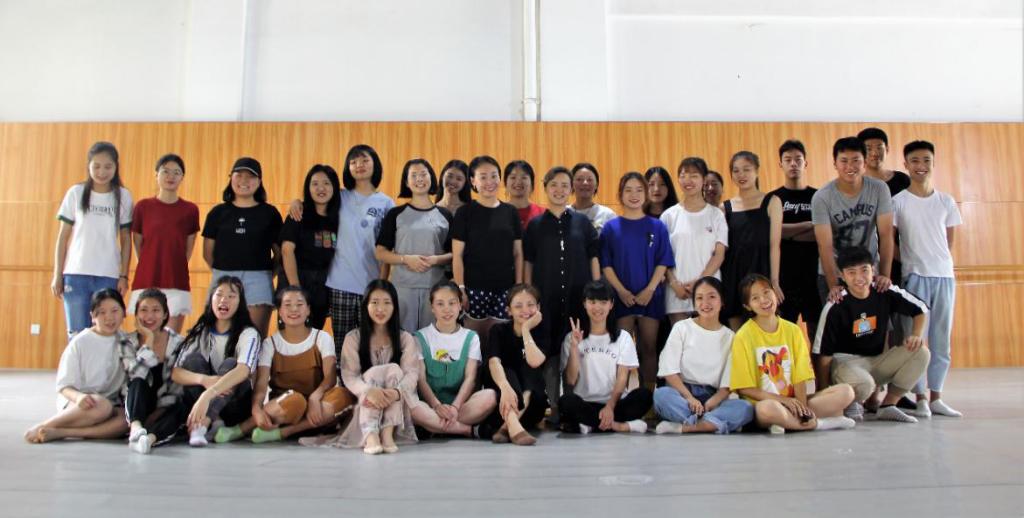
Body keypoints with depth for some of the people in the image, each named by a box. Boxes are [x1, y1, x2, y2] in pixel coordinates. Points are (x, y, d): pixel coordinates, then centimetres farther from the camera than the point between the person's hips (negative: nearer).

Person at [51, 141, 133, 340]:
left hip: (109, 276, 0)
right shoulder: (76, 193, 4)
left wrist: (124, 276, 1)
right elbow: (63, 236, 6)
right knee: (78, 335, 2)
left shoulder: (123, 196, 4)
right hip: (76, 274, 0)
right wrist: (57, 274, 3)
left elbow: (125, 240, 6)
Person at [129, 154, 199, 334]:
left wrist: (176, 268, 10)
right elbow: (138, 245, 10)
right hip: (146, 282, 0)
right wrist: (151, 267, 10)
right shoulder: (143, 207, 4)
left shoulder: (190, 210, 5)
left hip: (177, 284, 0)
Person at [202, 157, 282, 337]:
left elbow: (279, 251, 7)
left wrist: (268, 273, 1)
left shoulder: (269, 213, 6)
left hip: (258, 280, -1)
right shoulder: (218, 212, 9)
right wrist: (222, 273, 7)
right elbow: (208, 252, 11)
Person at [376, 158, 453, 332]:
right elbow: (381, 253, 3)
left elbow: (454, 254, 7)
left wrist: (436, 259, -12)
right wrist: (406, 259, -13)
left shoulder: (445, 215, 8)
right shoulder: (396, 214, 5)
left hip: (435, 287, 1)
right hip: (402, 286, -1)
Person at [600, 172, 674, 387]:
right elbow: (606, 265, 0)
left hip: (650, 296, 1)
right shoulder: (611, 228, 3)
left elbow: (663, 263, 1)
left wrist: (649, 290, -10)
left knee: (649, 348, 6)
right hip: (621, 297, -1)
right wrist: (622, 291, -11)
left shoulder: (657, 227, 4)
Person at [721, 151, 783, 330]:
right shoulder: (725, 207, 9)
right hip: (732, 275, 2)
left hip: (760, 272, -2)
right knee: (736, 334, 5)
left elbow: (774, 245, -3)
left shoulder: (771, 202, 3)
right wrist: (719, 281, 3)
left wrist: (774, 281, -9)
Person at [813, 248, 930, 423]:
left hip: (877, 360, 6)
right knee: (863, 384, -37)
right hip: (846, 361, -5)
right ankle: (853, 403, 2)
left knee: (921, 353, -15)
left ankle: (888, 406, -3)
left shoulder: (886, 293, -6)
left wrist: (917, 334, -9)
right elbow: (824, 353, -14)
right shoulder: (835, 307, -18)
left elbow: (921, 309, 11)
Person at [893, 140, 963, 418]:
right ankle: (921, 398, 3)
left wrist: (937, 259, 5)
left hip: (944, 275, 4)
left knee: (941, 340, 7)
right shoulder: (898, 202, -1)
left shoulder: (946, 201, 9)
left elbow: (949, 241, 14)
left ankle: (936, 397, 17)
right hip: (914, 277, -3)